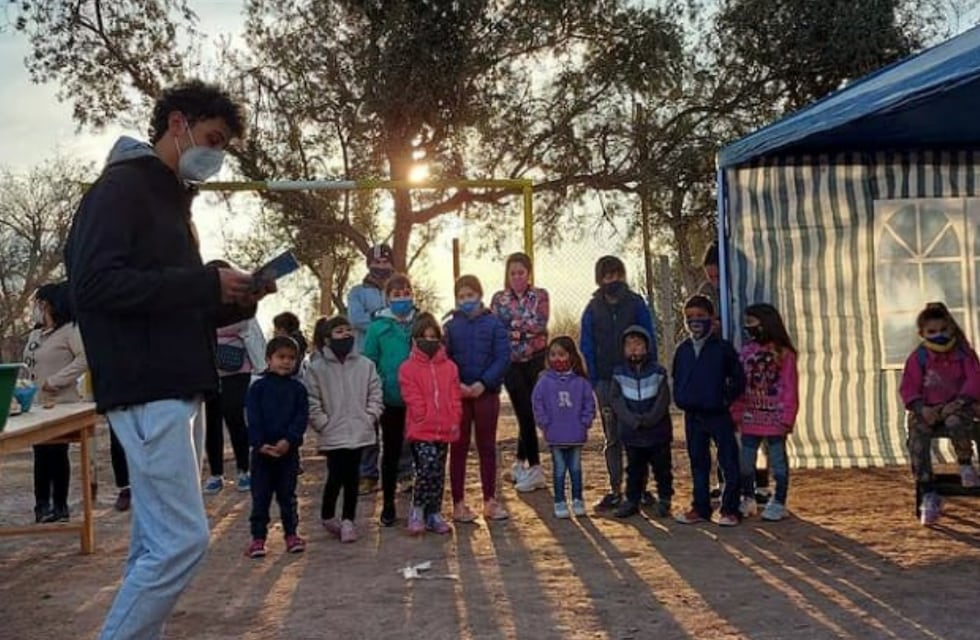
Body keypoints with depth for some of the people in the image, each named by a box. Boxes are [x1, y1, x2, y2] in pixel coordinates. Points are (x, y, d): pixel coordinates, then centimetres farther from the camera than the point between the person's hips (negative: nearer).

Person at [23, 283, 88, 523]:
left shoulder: (69, 329, -11)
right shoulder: (35, 334, 15)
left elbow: (84, 358, -22)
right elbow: (30, 365, 23)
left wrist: (56, 381, -21)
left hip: (61, 404, -7)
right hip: (38, 404, 8)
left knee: (57, 454, 1)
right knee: (41, 455, 11)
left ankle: (59, 505, 13)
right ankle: (42, 505, 20)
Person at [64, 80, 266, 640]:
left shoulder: (172, 200, 22)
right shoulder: (121, 187, -6)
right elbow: (93, 283, -20)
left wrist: (236, 300, 7)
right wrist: (205, 282, -18)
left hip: (177, 390, 10)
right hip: (147, 391, -9)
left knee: (159, 543, 12)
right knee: (182, 539, -12)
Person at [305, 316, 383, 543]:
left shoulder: (365, 365, 2)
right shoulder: (317, 367, -4)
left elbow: (375, 395, 7)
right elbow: (312, 403, -4)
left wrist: (369, 419, -1)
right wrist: (324, 425, -7)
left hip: (359, 433, 2)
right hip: (332, 436, -2)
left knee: (352, 477, 8)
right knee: (336, 477, 0)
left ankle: (348, 520, 21)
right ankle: (328, 517, 23)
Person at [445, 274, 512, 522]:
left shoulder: (493, 324, -1)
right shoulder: (450, 326, 2)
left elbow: (503, 357, -6)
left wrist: (484, 383, -15)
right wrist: (456, 384, -14)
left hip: (486, 392, 0)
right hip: (458, 394, 0)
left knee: (487, 447, 9)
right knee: (458, 447, 6)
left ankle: (490, 500, 18)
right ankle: (458, 503, 13)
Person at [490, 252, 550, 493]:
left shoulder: (540, 296, 2)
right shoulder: (499, 299, 5)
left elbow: (539, 324, -12)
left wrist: (511, 325, -17)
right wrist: (524, 327, -15)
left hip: (536, 360, 0)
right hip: (511, 362, 0)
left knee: (527, 413, 3)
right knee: (526, 413, -2)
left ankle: (520, 462, 20)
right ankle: (534, 469, 6)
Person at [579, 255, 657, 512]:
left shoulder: (636, 304, 1)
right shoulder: (593, 309, 4)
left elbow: (650, 340, 1)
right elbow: (586, 347, 5)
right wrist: (593, 382, -3)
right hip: (606, 381, 1)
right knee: (612, 438, 7)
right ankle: (615, 490, 13)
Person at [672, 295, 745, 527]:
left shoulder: (723, 348, -4)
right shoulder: (683, 350, 7)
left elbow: (738, 379, 0)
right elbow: (676, 379, 17)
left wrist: (727, 399, -5)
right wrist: (681, 399, 4)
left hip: (719, 415, -4)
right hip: (692, 417, 4)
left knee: (729, 462, -2)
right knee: (698, 463, 12)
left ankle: (729, 510, 6)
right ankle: (700, 508, 21)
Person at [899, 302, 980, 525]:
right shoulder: (917, 358, 3)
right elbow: (908, 389, 2)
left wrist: (959, 402, -21)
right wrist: (921, 408, -17)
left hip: (956, 406, -1)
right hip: (927, 409, 2)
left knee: (955, 422, -40)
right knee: (917, 439, -28)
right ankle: (928, 495, -22)